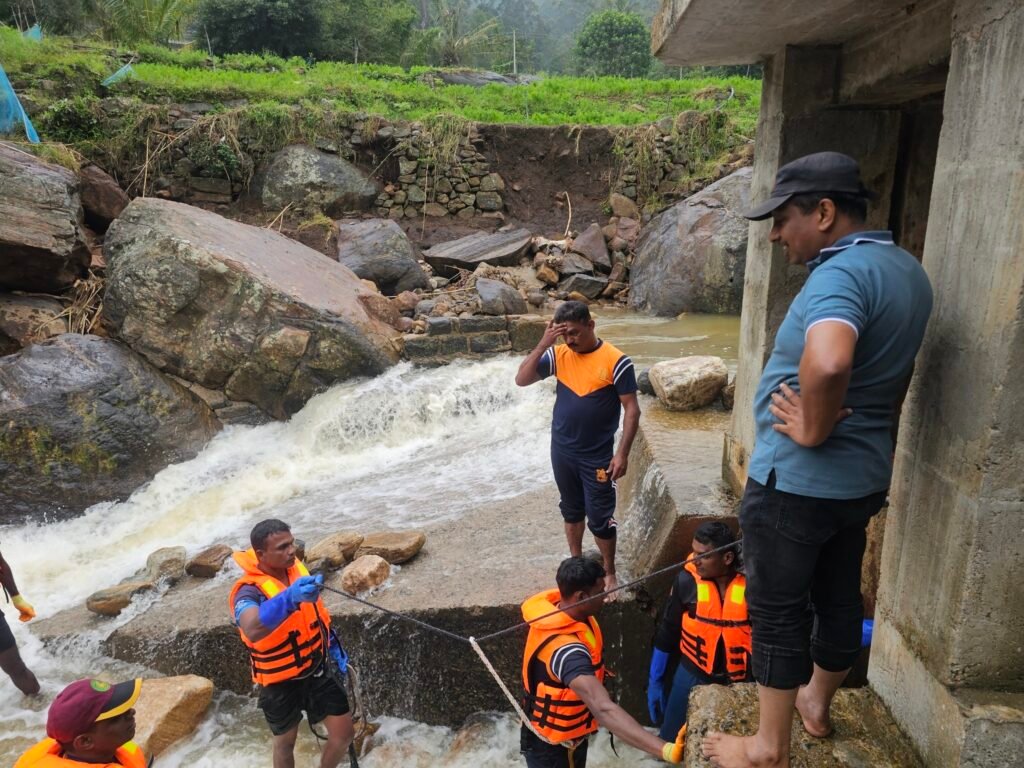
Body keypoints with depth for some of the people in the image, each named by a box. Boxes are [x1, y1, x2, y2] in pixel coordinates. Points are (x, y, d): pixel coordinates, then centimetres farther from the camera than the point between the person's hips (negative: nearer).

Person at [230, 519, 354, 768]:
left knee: (343, 733, 8)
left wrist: (334, 647, 11)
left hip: (318, 668, 5)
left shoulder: (295, 567, -10)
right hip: (281, 682, -4)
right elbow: (252, 630, -53)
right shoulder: (250, 591, -28)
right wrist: (289, 598, -66)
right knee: (285, 741, 18)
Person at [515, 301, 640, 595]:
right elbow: (521, 380, -9)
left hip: (598, 457, -4)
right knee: (571, 510, 20)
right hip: (562, 452, 4)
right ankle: (576, 562, 40)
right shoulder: (558, 355, -3)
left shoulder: (615, 361, -15)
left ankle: (609, 572, 24)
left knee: (600, 518, 5)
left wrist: (622, 454, -16)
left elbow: (632, 410, -12)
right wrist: (543, 345, -20)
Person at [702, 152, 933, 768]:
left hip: (797, 482, -9)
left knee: (778, 612, 6)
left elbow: (827, 364, -45)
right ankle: (817, 702, 45)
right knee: (840, 597, 23)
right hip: (863, 477, 9)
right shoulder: (907, 270, 8)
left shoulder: (840, 274, -24)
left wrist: (812, 430, -28)